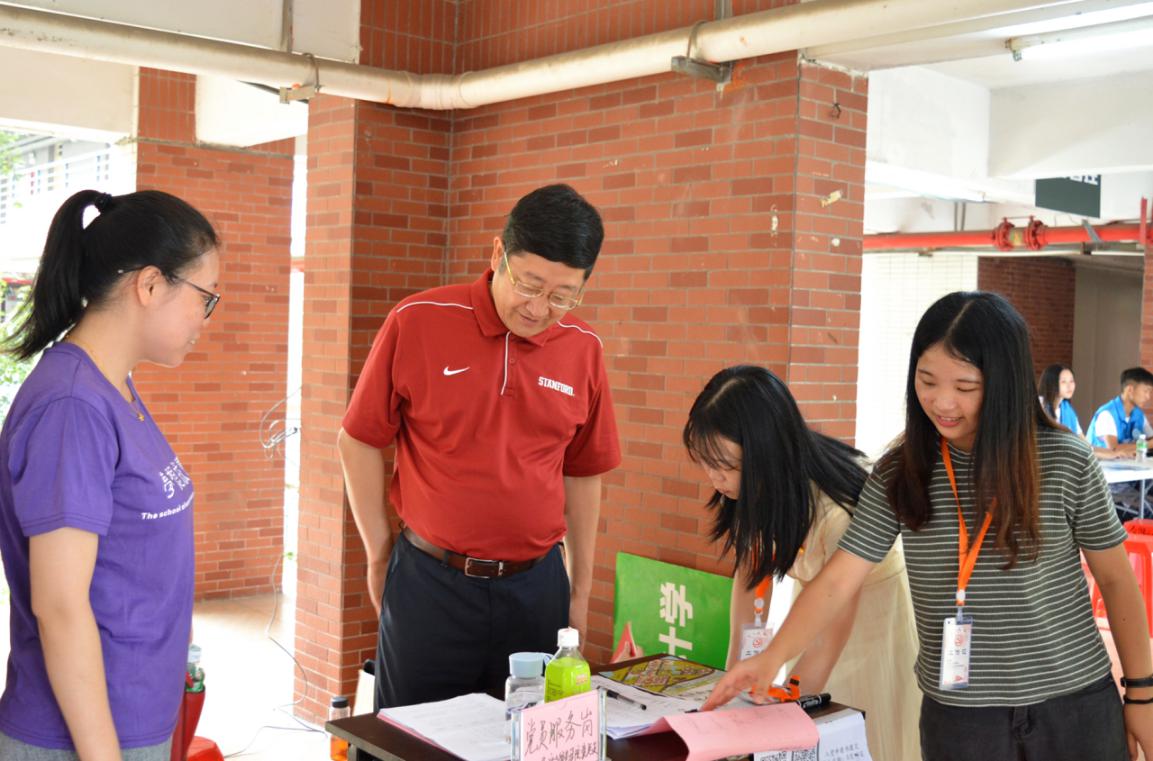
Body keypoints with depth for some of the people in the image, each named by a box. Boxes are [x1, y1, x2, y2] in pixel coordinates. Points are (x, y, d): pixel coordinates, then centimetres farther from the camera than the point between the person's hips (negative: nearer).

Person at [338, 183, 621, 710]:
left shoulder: (583, 350, 0)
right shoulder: (417, 322, -10)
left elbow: (582, 473, 10)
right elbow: (360, 443, 0)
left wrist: (580, 590, 13)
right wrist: (380, 554, 3)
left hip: (536, 586, 3)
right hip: (428, 584, -2)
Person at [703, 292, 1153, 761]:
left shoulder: (1067, 463, -9)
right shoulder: (899, 474, -6)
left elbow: (1115, 579, 2)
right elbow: (837, 581, -8)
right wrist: (772, 657, -21)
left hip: (1075, 707, 0)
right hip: (956, 714, 1)